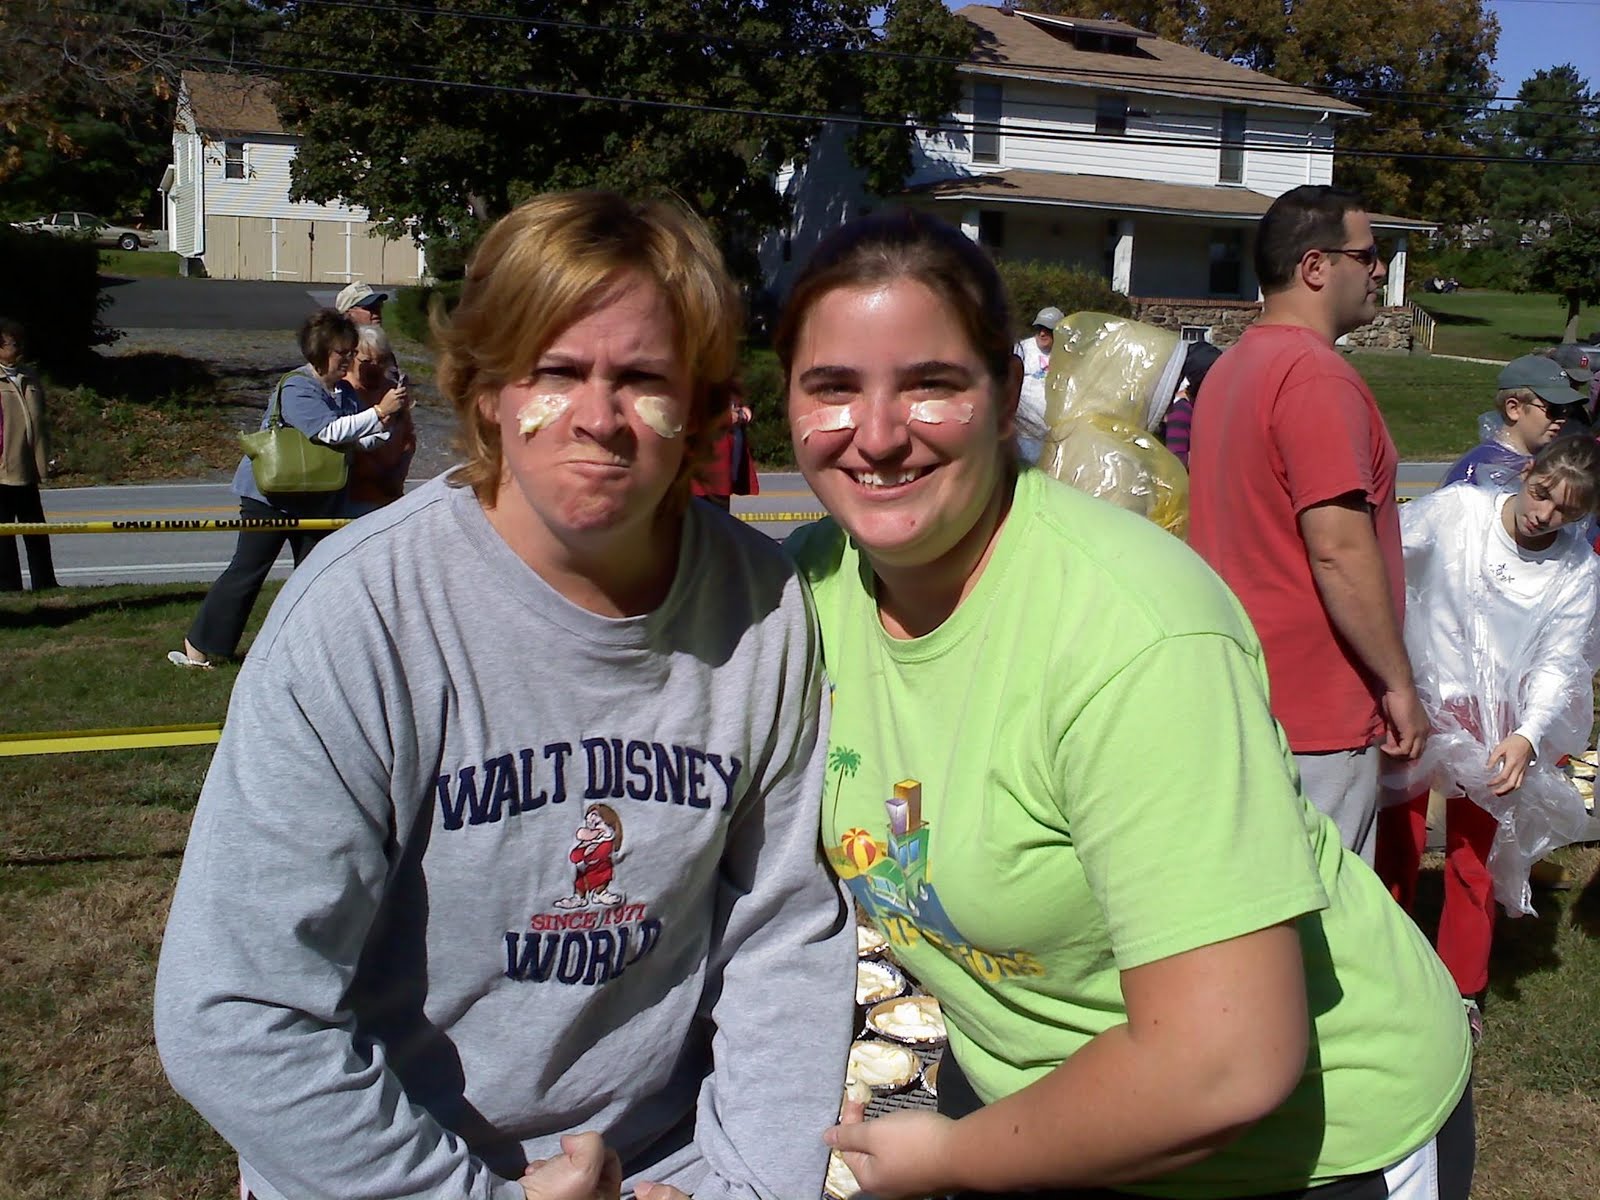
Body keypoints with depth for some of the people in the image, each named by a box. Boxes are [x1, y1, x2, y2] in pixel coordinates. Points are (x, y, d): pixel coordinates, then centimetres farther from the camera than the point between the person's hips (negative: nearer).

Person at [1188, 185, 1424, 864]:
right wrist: (1400, 685, -14)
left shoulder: (1231, 369, 14)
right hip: (1317, 710, -10)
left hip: (1244, 695, 10)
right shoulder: (1317, 376, -17)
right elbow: (1339, 550, -23)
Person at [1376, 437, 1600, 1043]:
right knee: (1395, 842, 4)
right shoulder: (1455, 509, -13)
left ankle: (1462, 990, 28)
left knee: (1475, 859, 9)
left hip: (1494, 723, 1)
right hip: (1416, 699, -1)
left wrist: (1527, 736, -24)